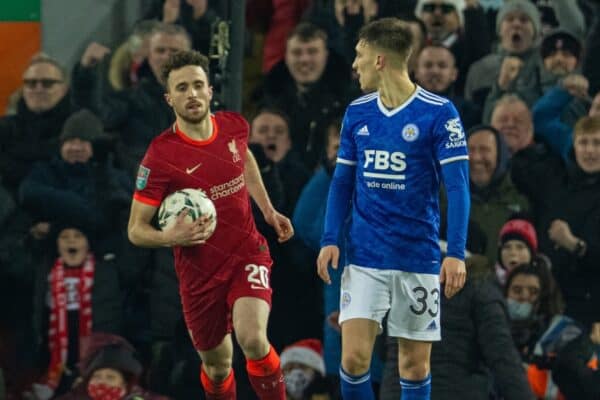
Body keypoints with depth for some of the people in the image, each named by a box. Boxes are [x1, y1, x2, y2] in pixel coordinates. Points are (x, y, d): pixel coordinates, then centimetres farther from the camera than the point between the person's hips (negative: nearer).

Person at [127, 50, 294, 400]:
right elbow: (136, 230, -12)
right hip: (200, 269, -1)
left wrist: (268, 209, 19)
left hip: (248, 254, 1)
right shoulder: (160, 156, -18)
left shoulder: (235, 126, -5)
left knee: (252, 338, -25)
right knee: (217, 364, 12)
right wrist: (170, 237, -32)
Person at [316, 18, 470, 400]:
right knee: (354, 357, -9)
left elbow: (458, 186, -10)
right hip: (364, 257, 3)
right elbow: (343, 181, 13)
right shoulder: (357, 113, 6)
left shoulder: (438, 113, -9)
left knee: (415, 365, 4)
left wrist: (456, 253, -18)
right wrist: (331, 239, 1)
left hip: (418, 257, -3)